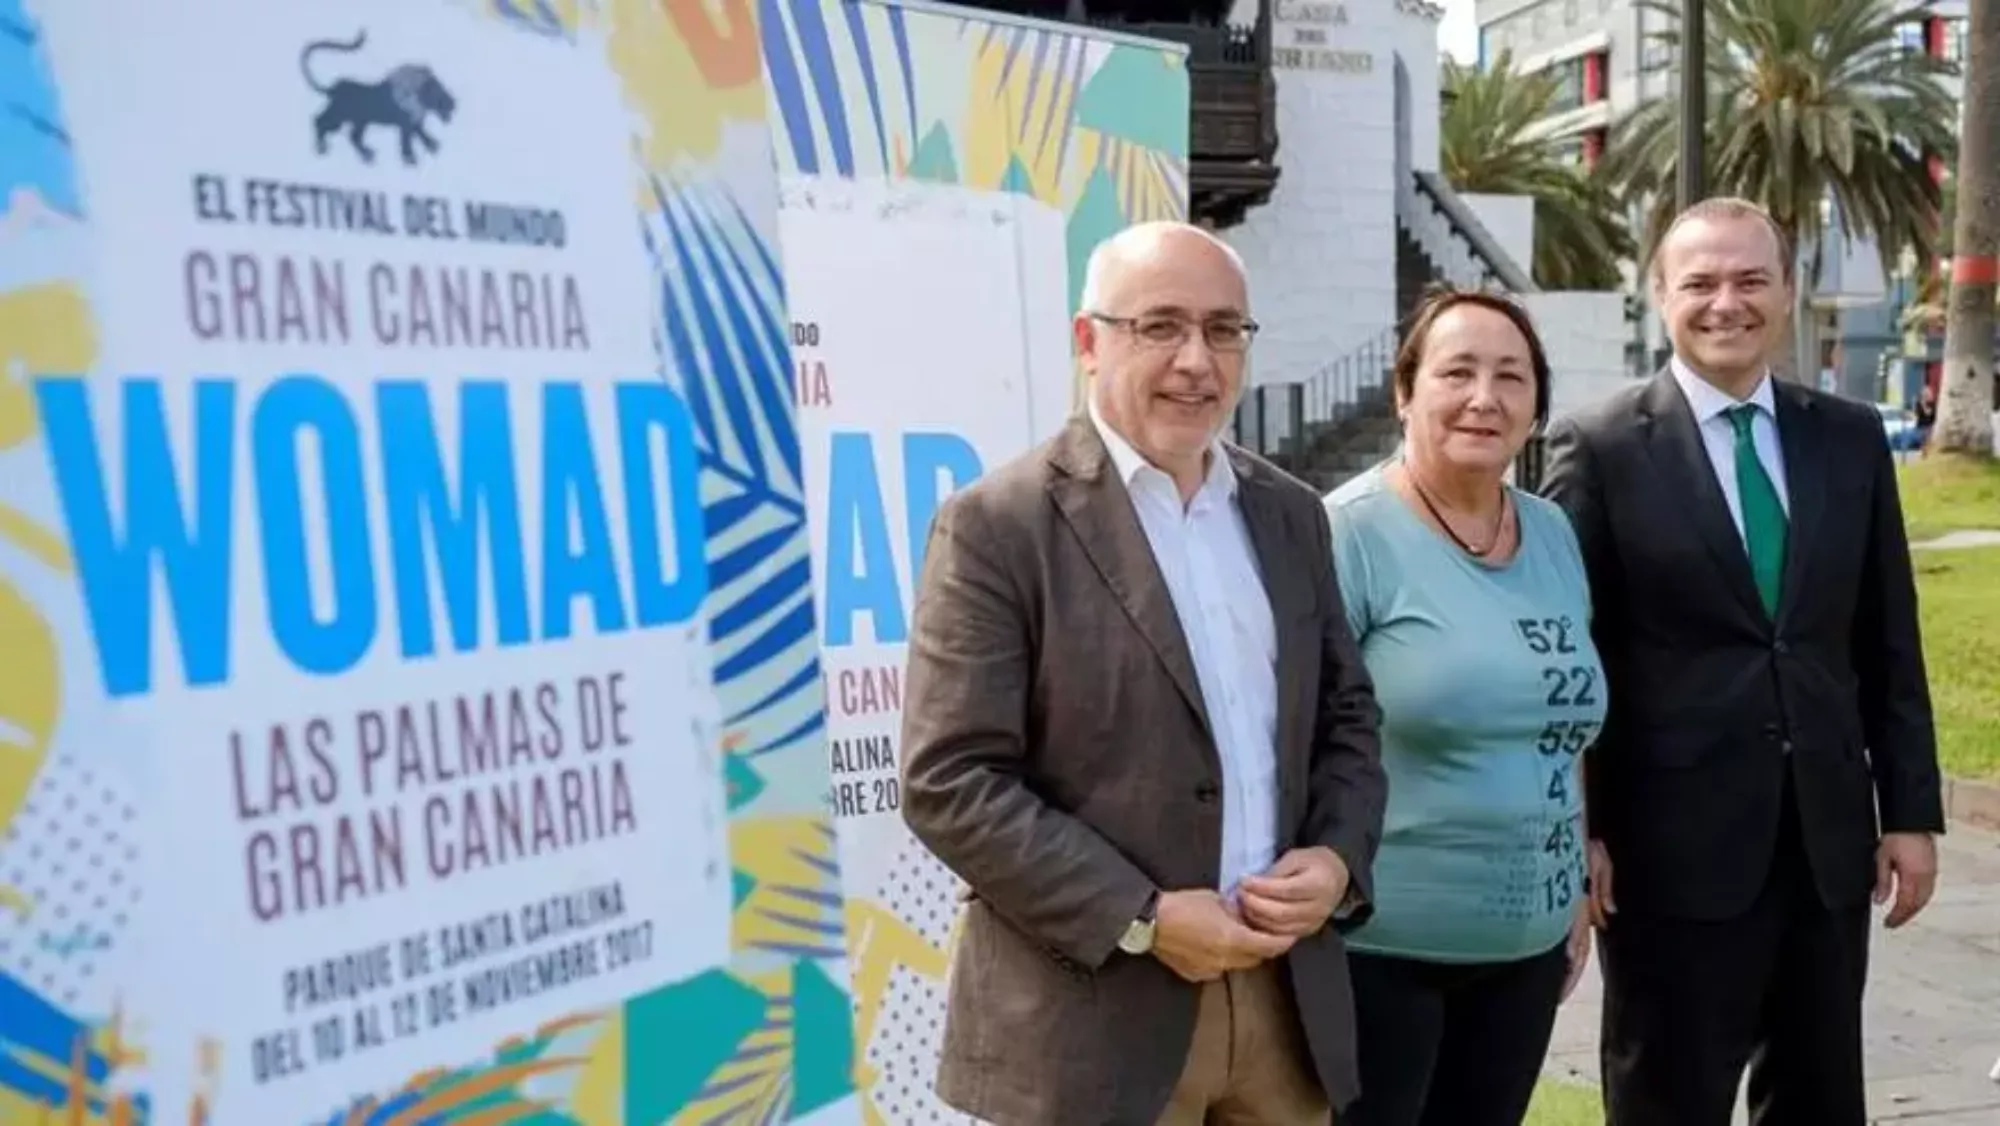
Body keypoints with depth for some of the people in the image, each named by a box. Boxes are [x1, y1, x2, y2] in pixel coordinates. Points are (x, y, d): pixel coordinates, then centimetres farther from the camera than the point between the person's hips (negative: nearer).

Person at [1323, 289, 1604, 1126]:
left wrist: (1576, 898, 16)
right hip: (1376, 943, -6)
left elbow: (1562, 730, 15)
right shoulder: (1350, 532, -13)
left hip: (1525, 945, 6)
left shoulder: (1553, 534, 7)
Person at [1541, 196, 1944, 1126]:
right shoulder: (1602, 449, -7)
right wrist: (1576, 834, -9)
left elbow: (1888, 646, 9)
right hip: (1675, 843, -4)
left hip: (1829, 837, 5)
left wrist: (1911, 809, 6)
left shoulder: (1851, 439, 7)